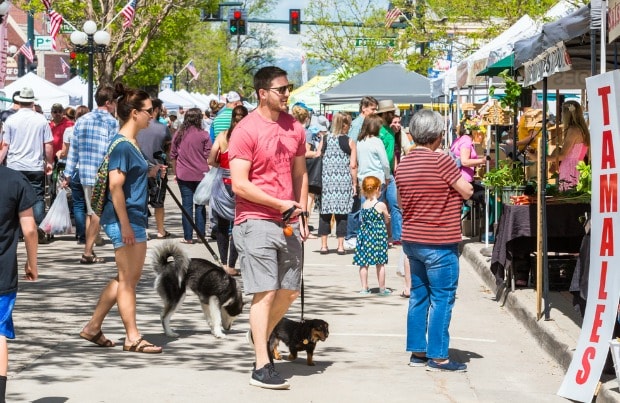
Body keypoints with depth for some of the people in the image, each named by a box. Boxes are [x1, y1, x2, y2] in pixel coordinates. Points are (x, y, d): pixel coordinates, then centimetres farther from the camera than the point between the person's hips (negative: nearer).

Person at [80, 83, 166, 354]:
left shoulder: (132, 143, 13)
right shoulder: (122, 145, -16)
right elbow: (115, 186, -21)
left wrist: (150, 172, 9)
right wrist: (125, 225, -23)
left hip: (135, 219, 10)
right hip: (124, 219, -10)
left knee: (129, 277, 15)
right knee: (127, 279, -1)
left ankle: (93, 327, 21)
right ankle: (132, 338, 7)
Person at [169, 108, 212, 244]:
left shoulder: (179, 135, 3)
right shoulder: (203, 135, -6)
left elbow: (173, 156, 9)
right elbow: (209, 156, -4)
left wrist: (176, 173, 19)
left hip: (183, 176, 2)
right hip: (201, 175, -2)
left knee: (186, 205, 3)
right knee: (200, 205, 7)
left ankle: (188, 237, 2)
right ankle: (201, 234, 8)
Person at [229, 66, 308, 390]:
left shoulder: (294, 128, 10)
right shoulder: (246, 130, -11)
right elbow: (239, 184, -15)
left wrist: (302, 213, 9)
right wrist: (280, 204, -14)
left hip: (288, 222, 6)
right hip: (256, 222, -6)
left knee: (290, 291, 10)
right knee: (265, 292, -7)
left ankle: (261, 335, 33)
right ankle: (261, 367, -3)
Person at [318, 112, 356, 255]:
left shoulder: (325, 140, 2)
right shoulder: (349, 142, -3)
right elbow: (353, 165, -5)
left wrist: (319, 181, 11)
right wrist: (354, 183, 3)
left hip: (326, 181, 2)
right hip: (344, 182, -2)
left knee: (325, 213, 7)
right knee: (342, 213, 3)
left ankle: (324, 245, 8)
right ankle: (340, 246, 4)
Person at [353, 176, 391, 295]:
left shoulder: (363, 205, 2)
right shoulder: (381, 205, -10)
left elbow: (362, 220, 10)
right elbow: (387, 221, 0)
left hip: (364, 235, 4)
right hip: (378, 236, -4)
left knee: (363, 263, 8)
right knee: (380, 263, 4)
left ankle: (364, 288, 10)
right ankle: (382, 288, 10)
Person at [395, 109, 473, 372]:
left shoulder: (403, 164, 7)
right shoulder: (441, 161, -16)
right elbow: (467, 191, -10)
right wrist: (458, 182, 8)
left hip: (411, 239, 8)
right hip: (439, 242, -8)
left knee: (418, 296, 14)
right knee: (442, 298, -1)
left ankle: (418, 352, 18)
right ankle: (438, 357, -1)